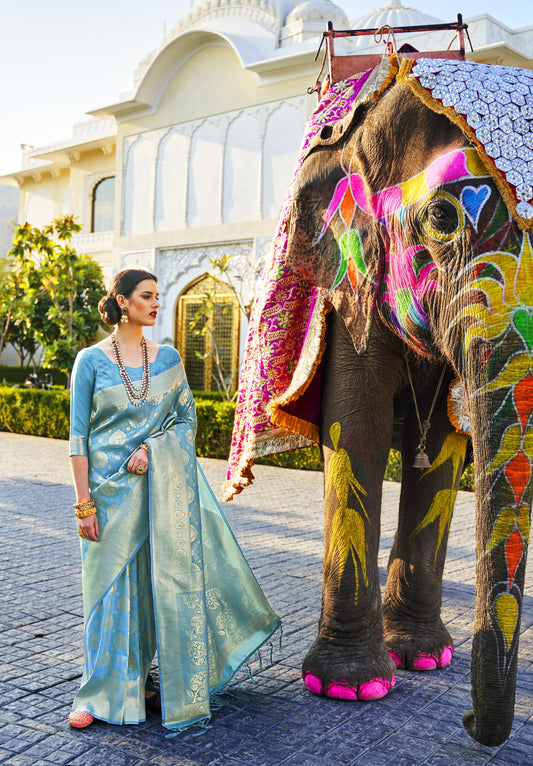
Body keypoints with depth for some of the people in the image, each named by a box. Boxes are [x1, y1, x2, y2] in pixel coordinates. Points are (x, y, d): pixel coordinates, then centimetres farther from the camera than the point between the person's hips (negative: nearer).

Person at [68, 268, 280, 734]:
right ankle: (106, 694, 15)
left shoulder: (168, 358, 6)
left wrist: (152, 448, -11)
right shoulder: (91, 360, -2)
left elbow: (188, 420, 8)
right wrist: (84, 503, -8)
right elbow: (79, 437, -3)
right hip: (111, 488, -2)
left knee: (161, 581, 3)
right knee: (112, 586, 3)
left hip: (164, 484, 2)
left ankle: (139, 682, 20)